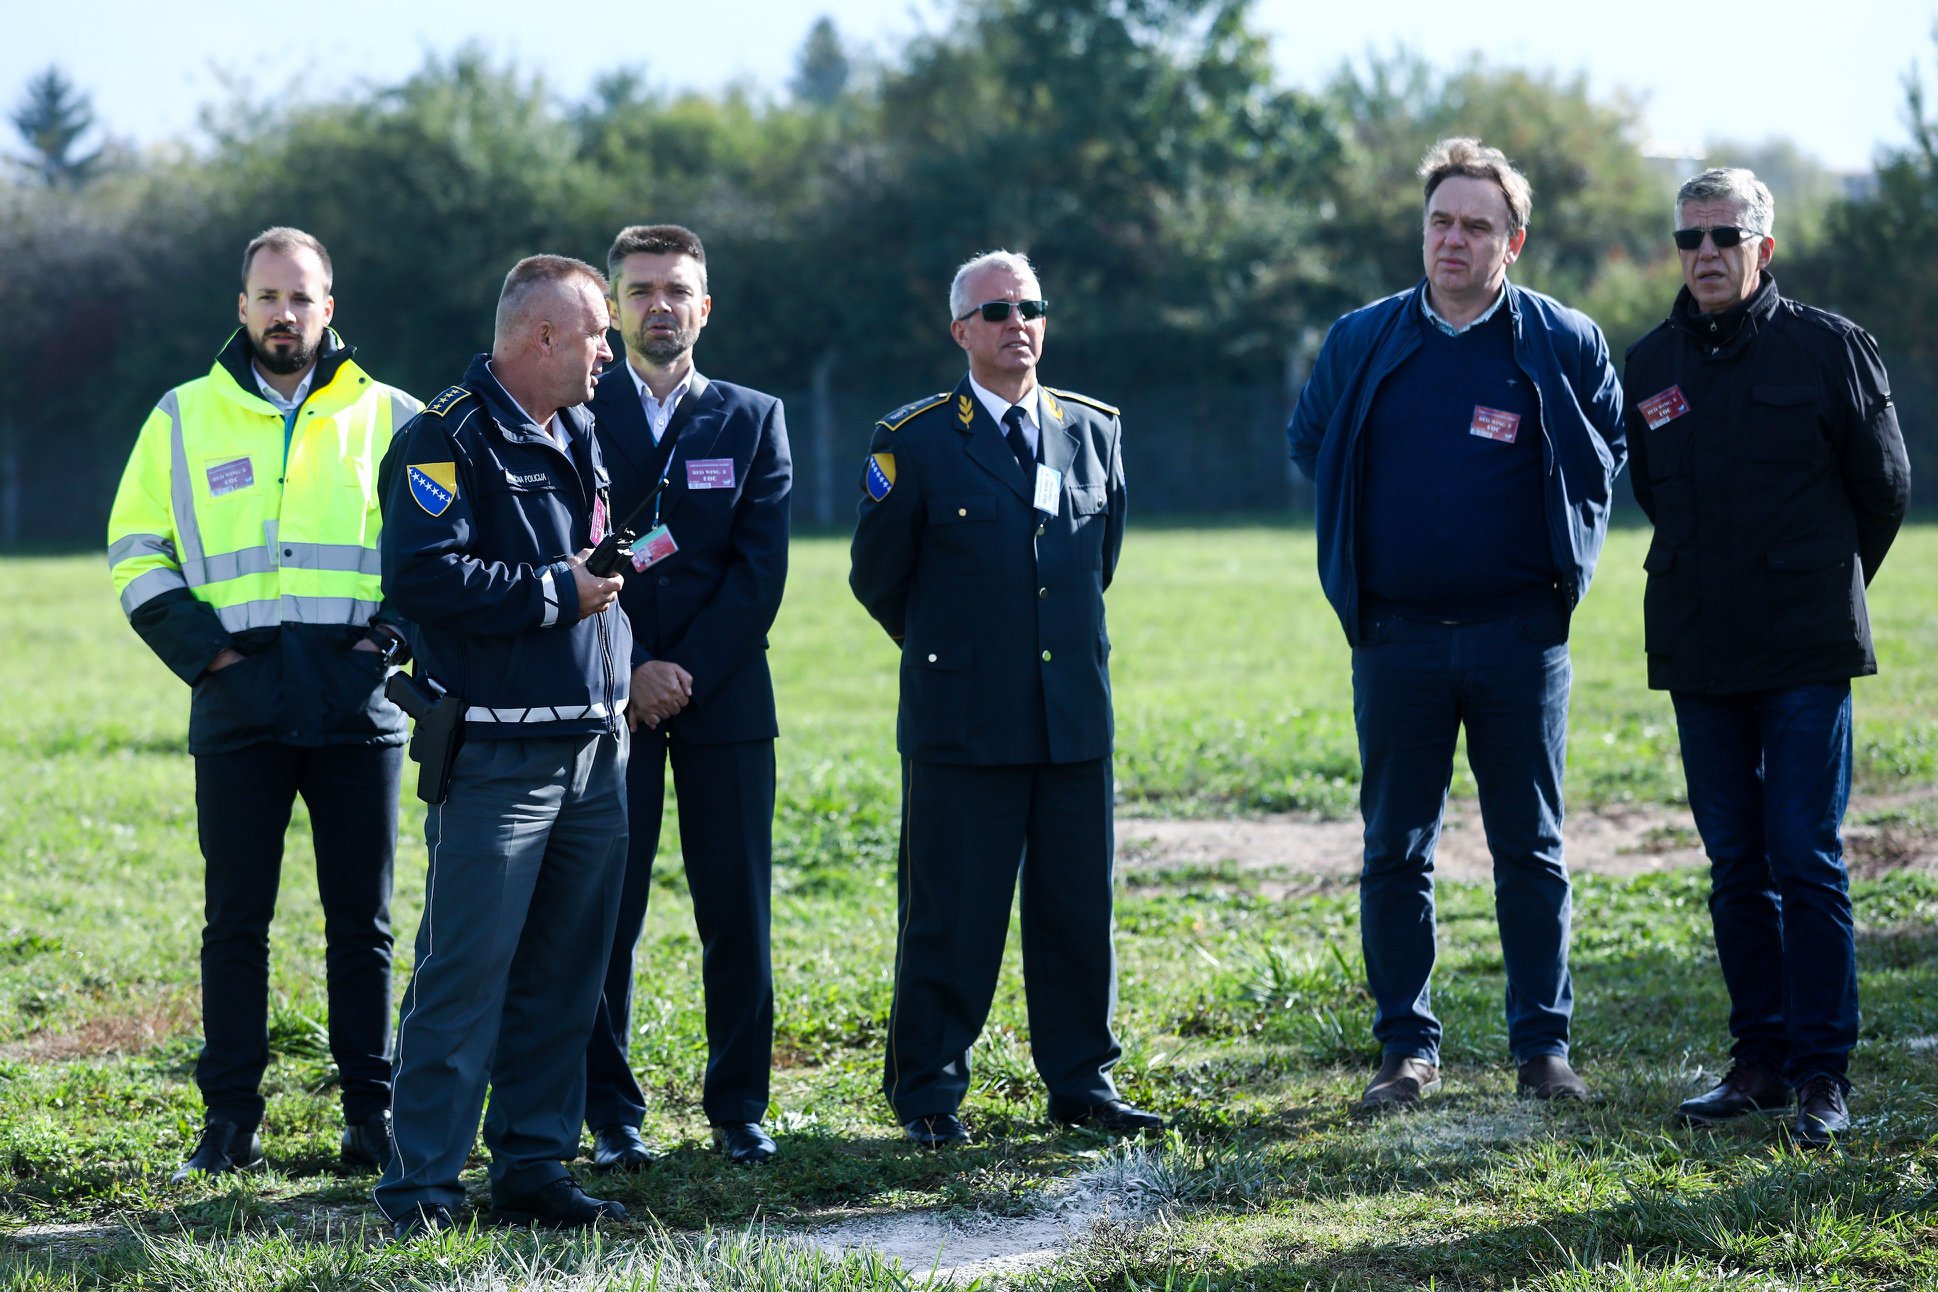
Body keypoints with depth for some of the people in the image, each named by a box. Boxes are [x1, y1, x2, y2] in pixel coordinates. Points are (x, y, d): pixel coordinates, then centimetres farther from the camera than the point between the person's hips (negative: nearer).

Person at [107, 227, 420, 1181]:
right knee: (234, 920, 3)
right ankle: (230, 1118, 9)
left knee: (362, 920, 4)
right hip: (238, 709, 0)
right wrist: (200, 646, -4)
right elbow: (136, 551, 9)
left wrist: (389, 637, -4)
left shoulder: (391, 420, 8)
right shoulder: (184, 418, 9)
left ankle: (372, 1110, 12)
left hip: (359, 705, 0)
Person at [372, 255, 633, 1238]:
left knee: (562, 978, 10)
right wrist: (555, 593, -15)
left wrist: (628, 671, 16)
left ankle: (534, 1167, 17)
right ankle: (421, 1187, -2)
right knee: (465, 974, -7)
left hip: (594, 748, 8)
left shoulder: (580, 435, 17)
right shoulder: (449, 437, -9)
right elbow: (419, 576, -21)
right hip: (497, 759, -8)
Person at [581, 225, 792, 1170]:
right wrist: (631, 669, -10)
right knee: (603, 910, -1)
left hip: (724, 696, 1)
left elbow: (760, 569, 0)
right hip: (608, 695, -1)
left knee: (737, 911, 2)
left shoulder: (753, 419, 8)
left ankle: (738, 1105, 12)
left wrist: (688, 672, -9)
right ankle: (610, 1114, 7)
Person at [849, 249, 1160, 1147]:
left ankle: (1081, 1081, 19)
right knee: (951, 916, 0)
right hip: (964, 725, -4)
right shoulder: (915, 441, -3)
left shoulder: (1094, 429, 10)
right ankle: (928, 1094, 11)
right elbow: (876, 576, 5)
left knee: (1079, 910, 8)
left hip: (1074, 717, 4)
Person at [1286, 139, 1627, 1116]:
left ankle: (1542, 1045, 11)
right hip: (1397, 636, 1)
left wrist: (1565, 551, 6)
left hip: (1519, 634, -1)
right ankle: (1407, 1048, 12)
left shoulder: (1564, 343, 0)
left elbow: (1608, 450, 14)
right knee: (1395, 850, 4)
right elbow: (1309, 443, 18)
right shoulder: (1361, 342, 4)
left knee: (1530, 849, 4)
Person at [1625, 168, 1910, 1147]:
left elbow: (1885, 487, 6)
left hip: (1806, 657, -4)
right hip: (1698, 655, 4)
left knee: (1806, 860, -6)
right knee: (1735, 865, 8)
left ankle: (1821, 1071, 0)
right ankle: (1760, 1057, 16)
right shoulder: (1649, 367, 9)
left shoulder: (1828, 348, -2)